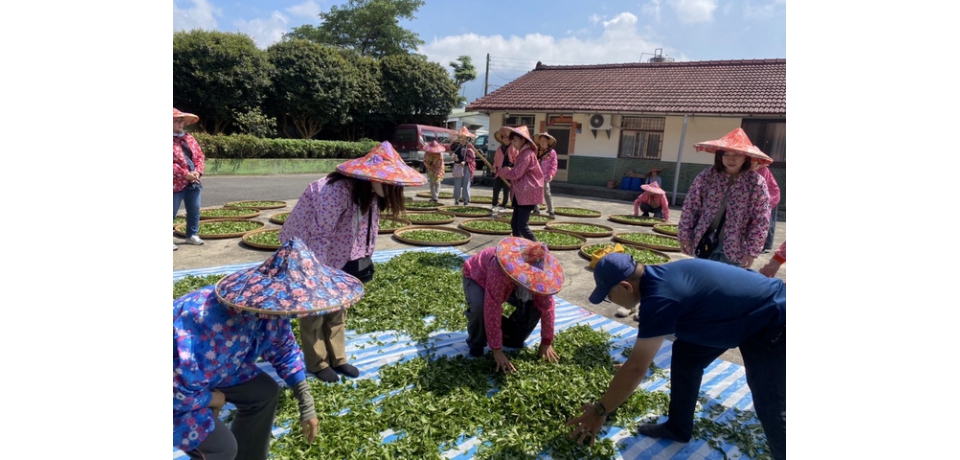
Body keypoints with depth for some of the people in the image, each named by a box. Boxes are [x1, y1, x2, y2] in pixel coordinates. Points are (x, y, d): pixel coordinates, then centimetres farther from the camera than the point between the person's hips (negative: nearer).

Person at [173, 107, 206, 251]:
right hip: (176, 183, -7)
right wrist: (185, 174, -19)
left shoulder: (189, 138, 12)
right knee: (172, 212, -1)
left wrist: (197, 171, -5)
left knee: (194, 210, 14)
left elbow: (200, 155, 11)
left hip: (193, 181, 7)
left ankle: (192, 235, 28)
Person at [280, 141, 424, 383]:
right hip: (307, 253, -8)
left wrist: (363, 261, 1)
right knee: (314, 309, 6)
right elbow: (319, 235, -30)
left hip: (335, 254, 8)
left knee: (337, 308, 15)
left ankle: (337, 358, 29)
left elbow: (368, 230, 2)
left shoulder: (369, 193, -9)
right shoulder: (338, 191, -35)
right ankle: (317, 363, 22)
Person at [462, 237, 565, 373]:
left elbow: (547, 306, -19)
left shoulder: (538, 273, -29)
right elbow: (493, 310, -46)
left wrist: (546, 342, -17)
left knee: (536, 303, -17)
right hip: (476, 277, -4)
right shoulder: (500, 270, -48)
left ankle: (513, 338, 6)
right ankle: (476, 343, -5)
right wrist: (496, 350, -42)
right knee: (479, 307, -36)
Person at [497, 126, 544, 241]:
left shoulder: (527, 154, -16)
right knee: (514, 223, 12)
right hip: (520, 194, 11)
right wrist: (507, 171, 5)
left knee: (522, 225, -12)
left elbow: (516, 173, -20)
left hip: (528, 194, -11)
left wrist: (502, 171, -5)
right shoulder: (522, 153, 18)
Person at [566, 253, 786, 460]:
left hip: (773, 323, -9)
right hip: (742, 310, 9)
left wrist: (600, 410, -19)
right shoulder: (658, 277, -3)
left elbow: (636, 368, -28)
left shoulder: (660, 297, -31)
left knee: (770, 409, -6)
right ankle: (678, 428, 26)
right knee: (685, 354, 12)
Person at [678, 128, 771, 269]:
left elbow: (761, 221, -7)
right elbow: (690, 207, 0)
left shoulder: (756, 183, -8)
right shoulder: (706, 176, -4)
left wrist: (752, 251, -9)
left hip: (735, 249, -1)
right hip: (705, 243, 1)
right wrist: (685, 235, -1)